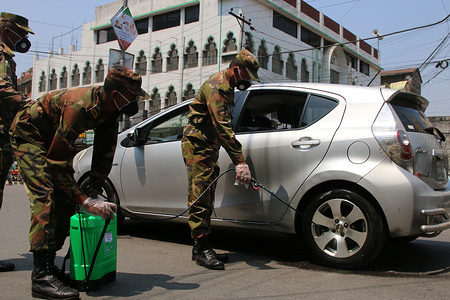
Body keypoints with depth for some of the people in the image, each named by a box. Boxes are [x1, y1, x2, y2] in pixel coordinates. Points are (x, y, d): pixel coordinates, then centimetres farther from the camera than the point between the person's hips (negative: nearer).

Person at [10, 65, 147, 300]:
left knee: (66, 199, 2)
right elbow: (56, 162, -37)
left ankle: (49, 264, 12)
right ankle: (41, 277, -21)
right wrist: (86, 200, -36)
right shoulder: (80, 106, -38)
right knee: (45, 196, -22)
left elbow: (104, 152, -2)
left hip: (54, 137, 9)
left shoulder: (108, 107, -12)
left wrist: (95, 192, -5)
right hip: (29, 133, -8)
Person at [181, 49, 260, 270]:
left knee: (206, 199, 10)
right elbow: (223, 128, -30)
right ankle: (202, 250, -5)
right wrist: (240, 162, -35)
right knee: (199, 197, -9)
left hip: (209, 146, 10)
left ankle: (201, 247, 17)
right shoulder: (216, 86, -18)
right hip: (197, 144, -10)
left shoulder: (227, 87, 14)